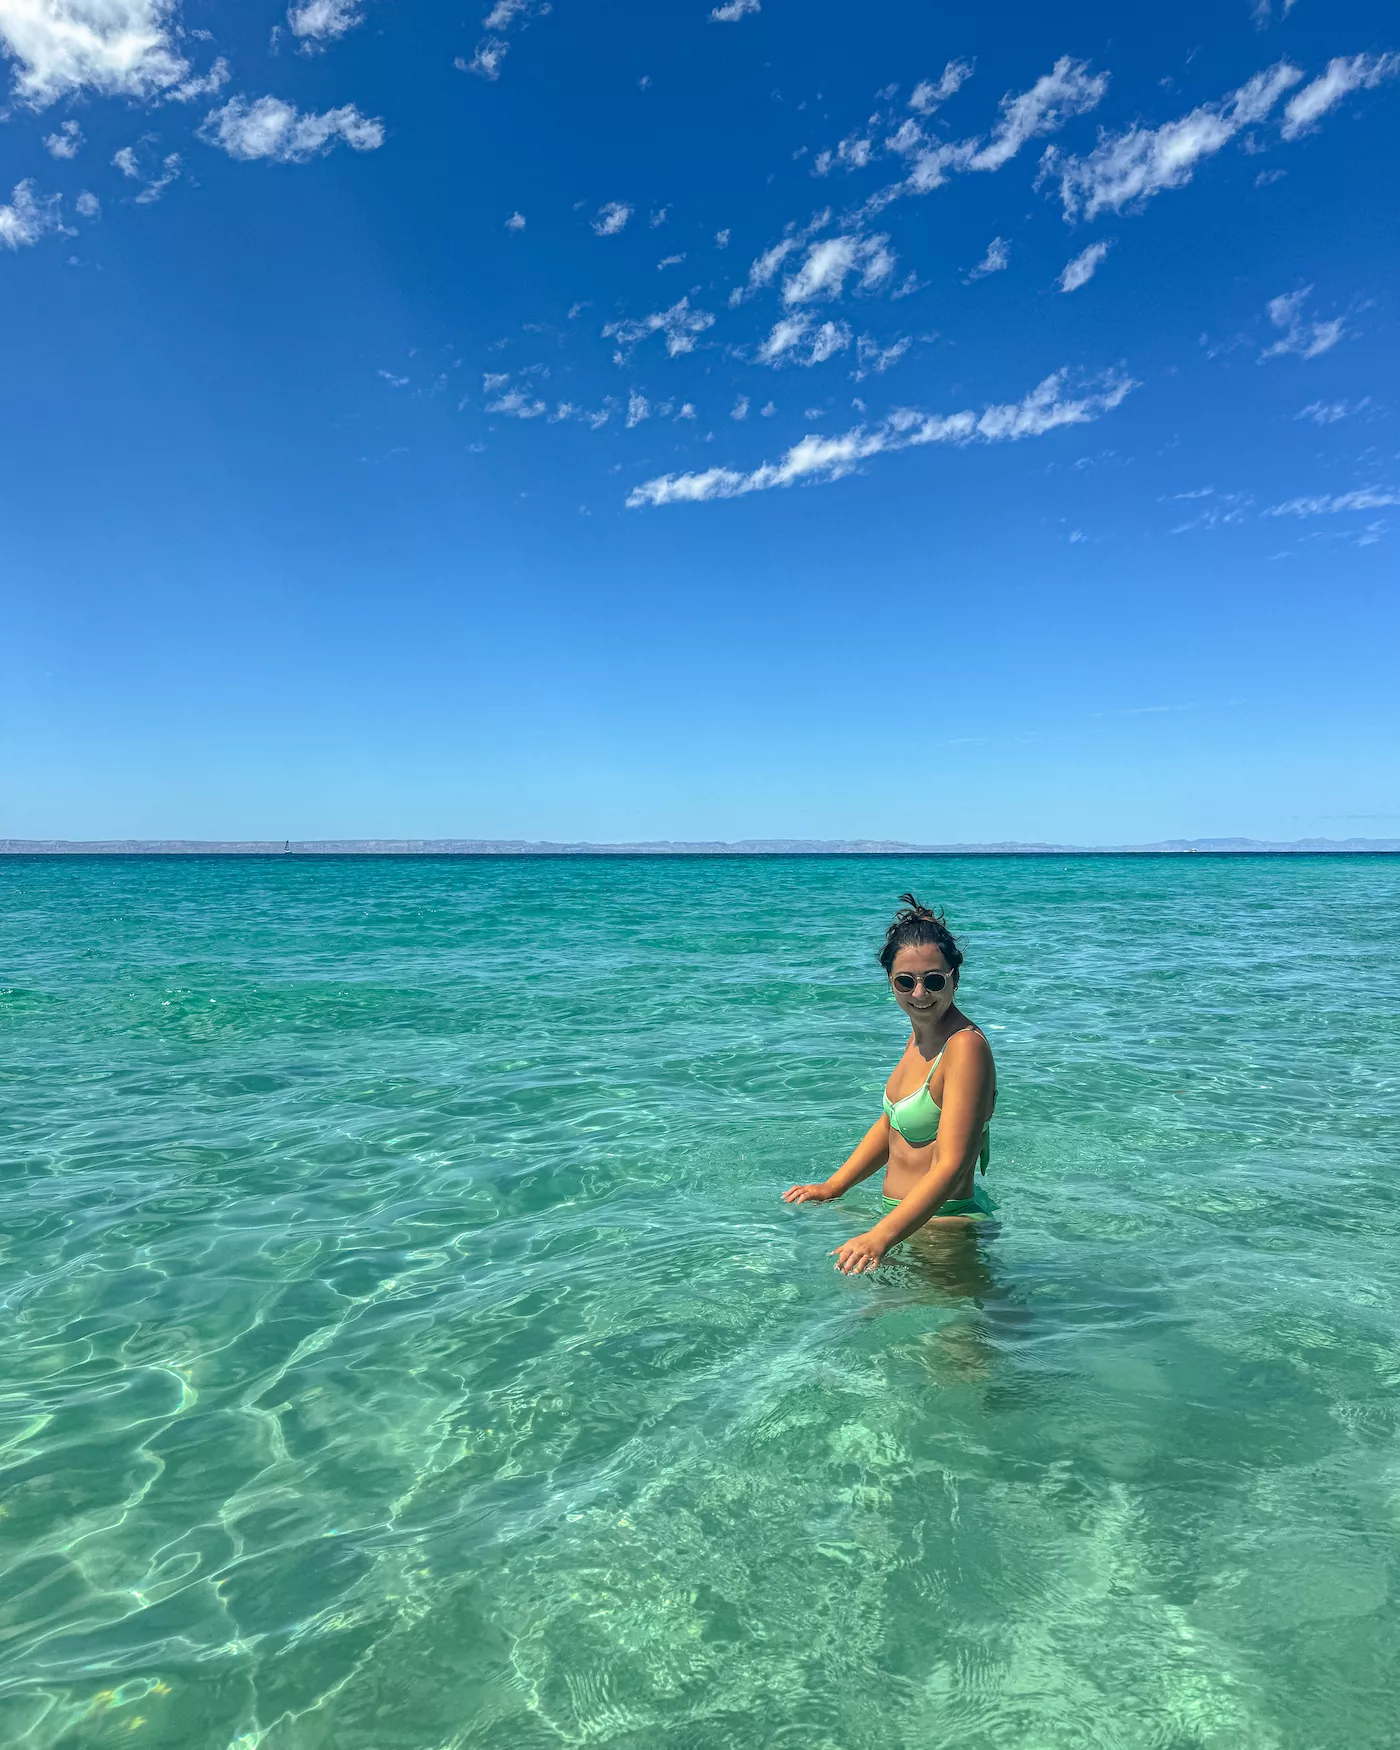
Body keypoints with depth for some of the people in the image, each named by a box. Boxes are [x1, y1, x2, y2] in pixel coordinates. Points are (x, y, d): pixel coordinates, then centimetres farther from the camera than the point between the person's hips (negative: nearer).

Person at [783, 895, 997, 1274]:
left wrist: (880, 1237, -36)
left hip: (945, 1225, -8)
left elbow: (952, 1165, -28)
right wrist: (831, 1187, 14)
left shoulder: (966, 1046, -22)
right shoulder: (920, 1033, 6)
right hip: (907, 1216, 8)